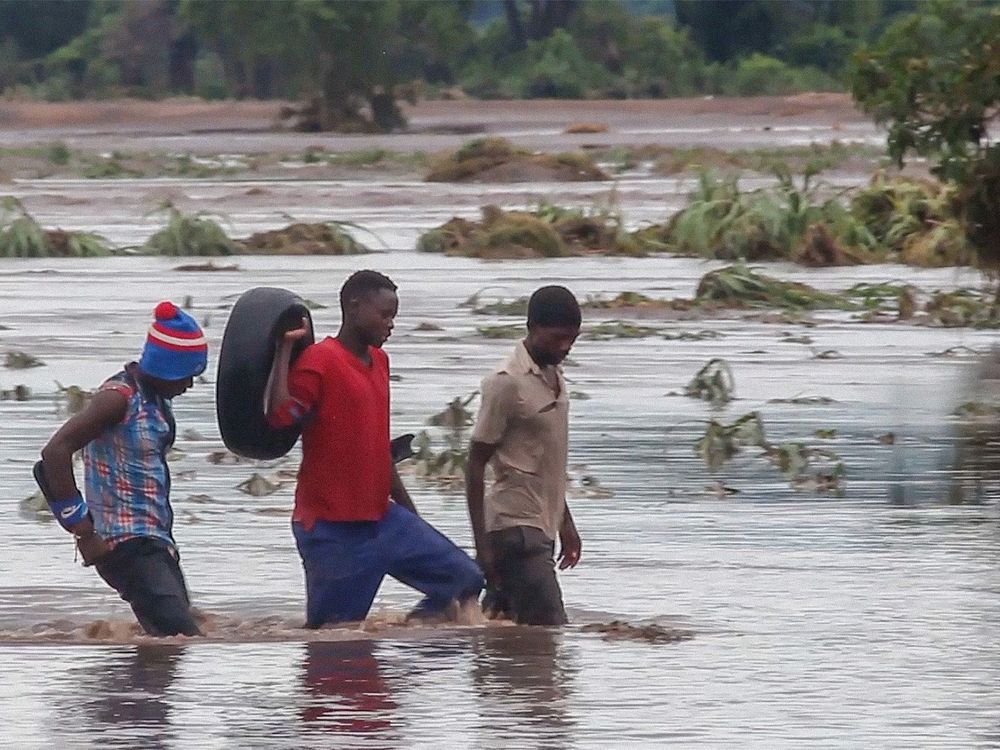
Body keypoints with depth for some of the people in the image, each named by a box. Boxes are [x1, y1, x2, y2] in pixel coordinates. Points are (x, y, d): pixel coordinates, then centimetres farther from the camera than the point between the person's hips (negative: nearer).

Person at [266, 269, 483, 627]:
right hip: (332, 530, -8)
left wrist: (410, 514, 24)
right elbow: (279, 415, -27)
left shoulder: (378, 361, 14)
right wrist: (284, 348, -23)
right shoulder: (319, 360, -11)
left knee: (464, 578, 1)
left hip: (382, 518, 8)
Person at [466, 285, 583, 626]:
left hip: (541, 526, 9)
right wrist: (482, 544, -14)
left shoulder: (554, 378, 14)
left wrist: (565, 522, 23)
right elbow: (475, 466, -11)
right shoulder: (507, 383, -13)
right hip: (517, 527, -9)